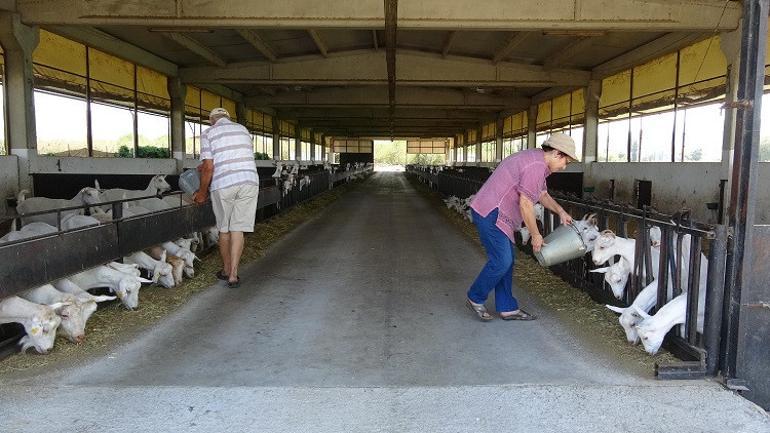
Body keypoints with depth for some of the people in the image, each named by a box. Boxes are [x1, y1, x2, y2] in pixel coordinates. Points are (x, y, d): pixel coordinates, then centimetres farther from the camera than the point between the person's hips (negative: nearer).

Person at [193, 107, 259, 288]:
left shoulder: (208, 133, 4)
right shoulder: (243, 130, 17)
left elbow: (208, 167, -5)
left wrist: (202, 192, 8)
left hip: (223, 185, -2)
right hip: (249, 182, 3)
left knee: (224, 229, 14)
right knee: (238, 229, 5)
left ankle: (227, 270, 26)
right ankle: (233, 275, 3)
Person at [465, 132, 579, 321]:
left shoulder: (535, 158, 16)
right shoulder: (536, 166, -19)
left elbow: (542, 193, 28)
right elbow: (525, 204, -20)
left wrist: (561, 212, 19)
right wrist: (536, 235, -9)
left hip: (494, 213, 11)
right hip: (491, 214, -11)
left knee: (507, 259, 11)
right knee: (501, 260, -9)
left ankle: (507, 308, 17)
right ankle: (475, 298, 9)